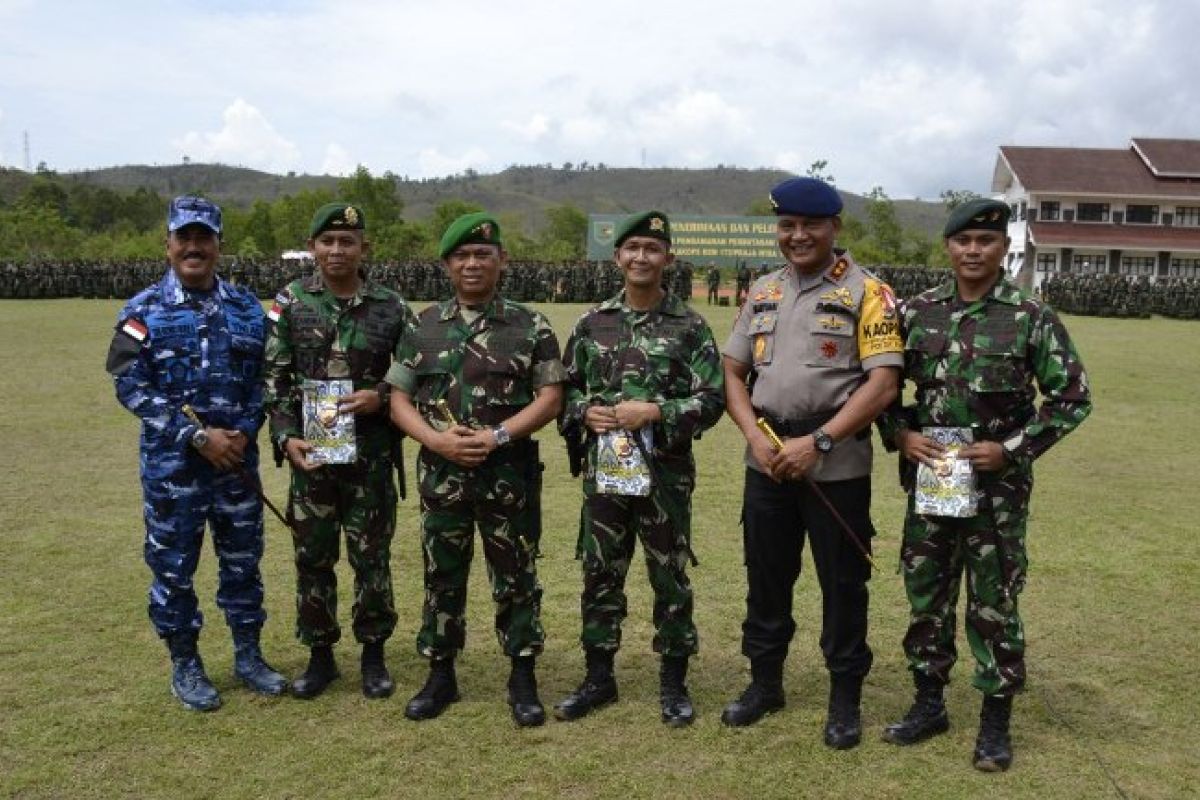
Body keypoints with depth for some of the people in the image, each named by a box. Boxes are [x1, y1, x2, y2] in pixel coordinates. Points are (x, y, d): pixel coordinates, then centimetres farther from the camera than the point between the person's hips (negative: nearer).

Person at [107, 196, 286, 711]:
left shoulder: (247, 310, 5)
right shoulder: (143, 311, -4)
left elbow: (263, 379, 7)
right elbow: (131, 386, -10)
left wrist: (244, 432, -10)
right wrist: (197, 436, -16)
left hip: (237, 458, 3)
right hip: (171, 464, -2)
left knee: (243, 561, 11)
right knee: (172, 566, 7)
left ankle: (248, 657, 26)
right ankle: (185, 667, 23)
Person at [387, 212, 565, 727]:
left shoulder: (530, 327, 0)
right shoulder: (424, 327, 6)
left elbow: (550, 397, -5)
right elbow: (399, 399, 5)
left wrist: (497, 435, -17)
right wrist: (437, 439, -12)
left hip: (510, 473, -2)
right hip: (441, 472, 2)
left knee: (515, 577, 6)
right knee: (442, 576, 11)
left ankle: (523, 680, 20)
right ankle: (441, 676, 26)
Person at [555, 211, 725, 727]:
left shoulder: (689, 326, -3)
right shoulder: (592, 323, 6)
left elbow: (711, 400, -6)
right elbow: (565, 388, 12)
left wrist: (654, 412, -18)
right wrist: (585, 413, -8)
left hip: (666, 472, -3)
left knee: (669, 578, 7)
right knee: (600, 574, 11)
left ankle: (673, 683, 22)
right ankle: (598, 678, 26)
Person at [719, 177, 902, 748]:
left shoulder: (866, 293, -5)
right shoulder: (762, 292, 11)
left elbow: (883, 383, -13)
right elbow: (733, 370, 11)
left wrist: (817, 442, -18)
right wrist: (754, 435, -5)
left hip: (837, 464, -5)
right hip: (766, 459, 5)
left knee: (842, 583, 5)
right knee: (765, 574, 14)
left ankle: (845, 697, 22)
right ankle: (765, 681, 31)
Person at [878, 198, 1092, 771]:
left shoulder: (1031, 318, -6)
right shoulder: (917, 312, 3)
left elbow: (1072, 398, -3)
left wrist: (1012, 448, -12)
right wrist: (899, 433, -6)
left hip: (997, 488, -3)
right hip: (928, 481, 3)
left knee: (994, 604, 6)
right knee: (925, 596, 12)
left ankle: (996, 721, 21)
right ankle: (929, 704, 29)